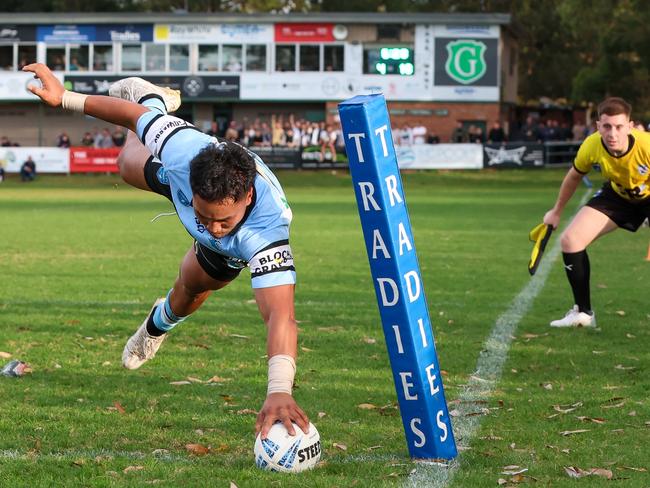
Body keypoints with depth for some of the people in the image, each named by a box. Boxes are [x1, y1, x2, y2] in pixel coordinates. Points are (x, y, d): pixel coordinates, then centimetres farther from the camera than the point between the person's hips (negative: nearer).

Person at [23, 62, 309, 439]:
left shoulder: (265, 233, -55)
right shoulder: (184, 150, -47)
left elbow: (280, 315, -63)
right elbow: (135, 115, -28)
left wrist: (279, 391, -77)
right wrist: (66, 98, -20)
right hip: (178, 176, 2)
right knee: (130, 165, 31)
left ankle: (161, 324, 60)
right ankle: (153, 97, 65)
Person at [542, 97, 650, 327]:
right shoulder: (592, 146, -25)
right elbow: (574, 176, -2)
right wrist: (556, 212, 10)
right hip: (618, 194, 4)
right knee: (570, 240, -7)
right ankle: (583, 312, 9)